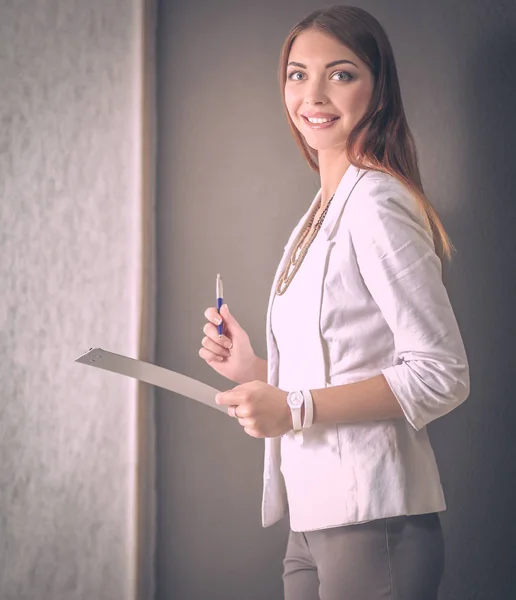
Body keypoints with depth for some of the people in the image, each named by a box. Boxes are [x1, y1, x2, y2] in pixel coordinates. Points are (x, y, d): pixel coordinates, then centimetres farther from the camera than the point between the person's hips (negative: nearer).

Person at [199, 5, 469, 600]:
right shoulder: (321, 214, 14)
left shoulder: (376, 203, -12)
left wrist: (295, 408, -19)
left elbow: (441, 376, -16)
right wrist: (255, 371, 8)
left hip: (372, 520, -8)